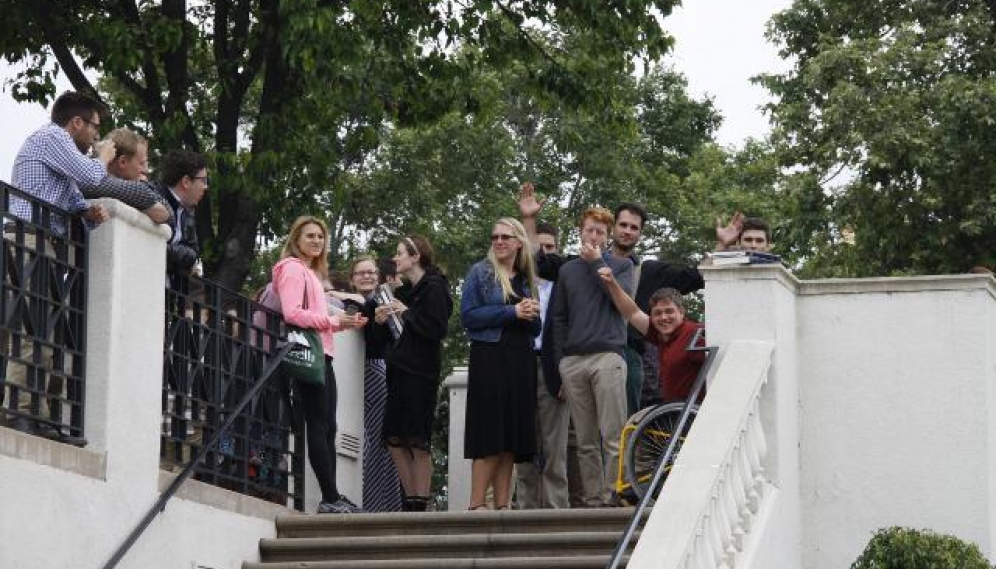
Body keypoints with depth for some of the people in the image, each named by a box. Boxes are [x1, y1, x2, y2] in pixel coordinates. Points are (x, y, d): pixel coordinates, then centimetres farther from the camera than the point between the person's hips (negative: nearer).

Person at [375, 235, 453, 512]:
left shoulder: (433, 288, -8)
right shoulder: (407, 290, 18)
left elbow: (437, 329, -20)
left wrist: (406, 313, -11)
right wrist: (383, 321, 5)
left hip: (420, 372, -9)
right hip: (400, 371, 9)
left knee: (417, 441, -8)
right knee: (394, 439, 7)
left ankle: (420, 504, -6)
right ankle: (412, 501, 11)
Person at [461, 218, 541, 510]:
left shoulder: (527, 279, 17)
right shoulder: (480, 272, 3)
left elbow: (536, 328, 19)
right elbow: (468, 316, -8)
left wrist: (531, 314, -4)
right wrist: (512, 312, -12)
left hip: (521, 361, 5)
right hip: (489, 357, -5)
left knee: (511, 436, 3)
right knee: (489, 433, -9)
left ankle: (503, 505, 4)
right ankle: (477, 504, -7)